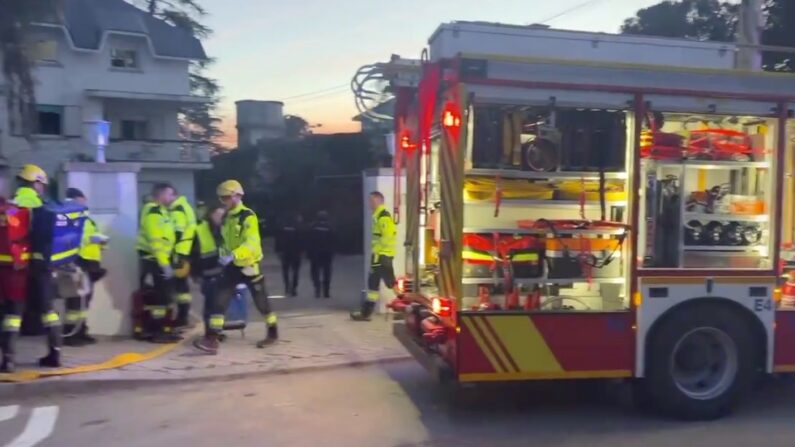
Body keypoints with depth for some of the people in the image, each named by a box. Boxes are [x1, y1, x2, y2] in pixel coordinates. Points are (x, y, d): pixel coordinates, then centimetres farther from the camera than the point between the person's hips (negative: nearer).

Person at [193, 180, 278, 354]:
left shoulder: (248, 217, -16)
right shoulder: (226, 217, 10)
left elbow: (252, 244, -27)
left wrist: (233, 255, -38)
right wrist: (223, 255, 13)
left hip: (249, 266, -7)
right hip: (232, 266, 7)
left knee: (261, 302, 8)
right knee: (219, 301, -6)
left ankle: (273, 333, 28)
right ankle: (212, 340, -7)